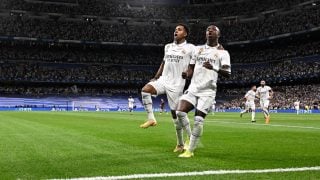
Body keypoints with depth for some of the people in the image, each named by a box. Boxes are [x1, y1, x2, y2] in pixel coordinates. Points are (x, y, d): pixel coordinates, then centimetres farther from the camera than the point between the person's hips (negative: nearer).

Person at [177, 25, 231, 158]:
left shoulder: (222, 53, 1)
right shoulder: (198, 49, 15)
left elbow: (227, 73, -10)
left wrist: (214, 68, -29)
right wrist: (186, 75, -6)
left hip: (208, 91, -4)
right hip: (193, 88, 4)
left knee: (198, 120, -10)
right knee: (180, 112, -13)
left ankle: (190, 150, 2)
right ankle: (190, 137, 11)